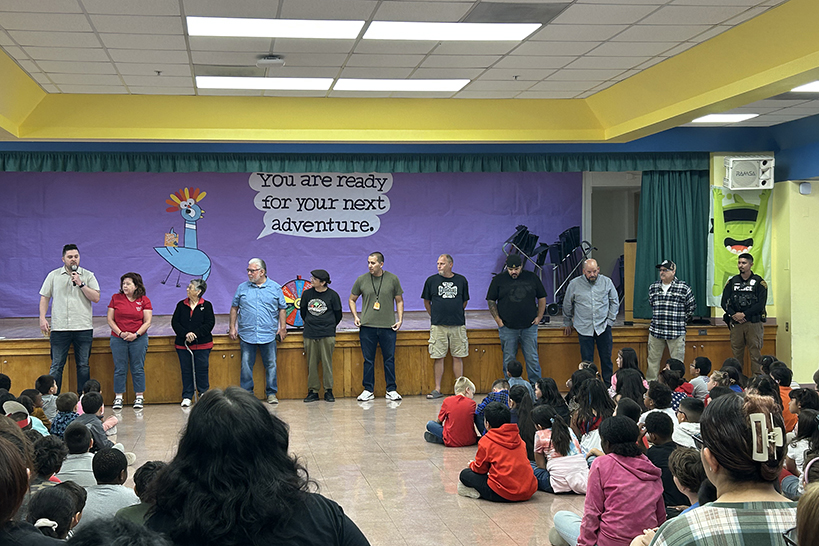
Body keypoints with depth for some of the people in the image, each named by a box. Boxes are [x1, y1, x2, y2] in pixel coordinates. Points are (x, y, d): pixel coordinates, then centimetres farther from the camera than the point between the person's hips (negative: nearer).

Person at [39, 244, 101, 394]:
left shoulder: (88, 276, 5)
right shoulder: (53, 276, 8)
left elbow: (96, 298, -4)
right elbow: (44, 298, 10)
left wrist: (81, 284, -12)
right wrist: (42, 318, -1)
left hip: (83, 327, 0)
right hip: (59, 328, 0)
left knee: (83, 365, 5)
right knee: (56, 366, 0)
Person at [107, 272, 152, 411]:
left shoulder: (144, 300, 2)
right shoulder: (115, 298, 4)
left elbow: (147, 322, -1)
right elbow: (110, 320, 3)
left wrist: (136, 334, -13)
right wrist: (120, 333, -10)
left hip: (138, 338, -1)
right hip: (118, 339, 1)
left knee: (138, 369, 3)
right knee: (120, 369, 3)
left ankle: (139, 397, 10)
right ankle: (118, 398, 10)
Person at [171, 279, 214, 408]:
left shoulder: (206, 305, 1)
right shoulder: (181, 305, 8)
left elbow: (210, 323, -6)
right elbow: (175, 322, 2)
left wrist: (195, 333, -17)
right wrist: (185, 334, -14)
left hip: (202, 344, -2)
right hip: (183, 344, 2)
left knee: (202, 369, -1)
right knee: (186, 370, 4)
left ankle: (204, 394, 11)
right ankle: (187, 397, 12)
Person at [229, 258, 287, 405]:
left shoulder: (275, 288, 4)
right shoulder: (242, 288, 7)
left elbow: (282, 309, 9)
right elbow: (234, 308, 11)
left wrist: (282, 327, 3)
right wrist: (232, 327, 6)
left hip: (268, 335, -1)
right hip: (247, 335, 1)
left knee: (271, 365, 3)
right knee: (246, 365, 2)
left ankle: (271, 394, 12)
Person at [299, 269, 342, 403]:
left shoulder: (332, 295, -2)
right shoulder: (307, 293, 5)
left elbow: (338, 315, 8)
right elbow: (303, 311, 19)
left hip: (327, 335, -2)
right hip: (310, 335, 3)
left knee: (327, 363, -1)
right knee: (311, 363, 3)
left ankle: (328, 391, 7)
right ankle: (313, 391, 10)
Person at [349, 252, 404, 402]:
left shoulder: (393, 279, 3)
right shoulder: (361, 280, 4)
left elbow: (399, 301, 10)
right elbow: (351, 300, 15)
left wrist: (400, 319, 1)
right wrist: (355, 317, 2)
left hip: (388, 327, 0)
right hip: (367, 327, 0)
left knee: (389, 359, 4)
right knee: (368, 360, 5)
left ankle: (391, 390, 13)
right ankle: (368, 390, 14)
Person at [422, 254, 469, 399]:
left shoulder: (461, 280, 6)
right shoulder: (431, 281, 3)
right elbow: (426, 302, 12)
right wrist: (435, 316, 10)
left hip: (458, 325, 1)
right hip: (438, 326, -1)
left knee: (458, 357, 4)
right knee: (438, 357, 0)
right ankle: (437, 389, 6)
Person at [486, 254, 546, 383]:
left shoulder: (532, 278, 6)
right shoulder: (498, 280, 3)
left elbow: (542, 298, 14)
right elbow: (491, 301, 7)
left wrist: (539, 317, 5)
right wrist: (498, 320, -1)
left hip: (529, 327, 0)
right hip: (507, 328, 0)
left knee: (532, 359, 1)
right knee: (509, 361, 4)